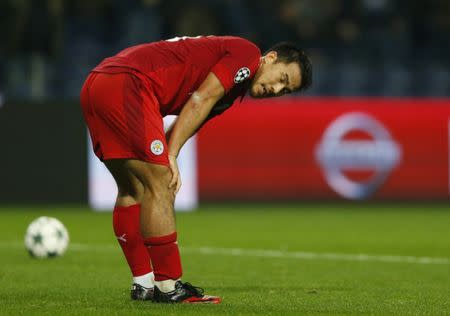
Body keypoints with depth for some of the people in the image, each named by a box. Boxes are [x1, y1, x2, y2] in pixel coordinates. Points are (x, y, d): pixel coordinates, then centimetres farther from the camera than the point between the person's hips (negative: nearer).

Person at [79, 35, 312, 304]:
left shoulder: (232, 93, 26)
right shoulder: (247, 53, -1)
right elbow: (198, 102, -9)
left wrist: (165, 165, 2)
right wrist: (170, 156, -10)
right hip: (126, 84, -10)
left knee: (133, 189, 15)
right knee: (160, 184, -8)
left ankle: (144, 284, 20)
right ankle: (168, 287, -5)